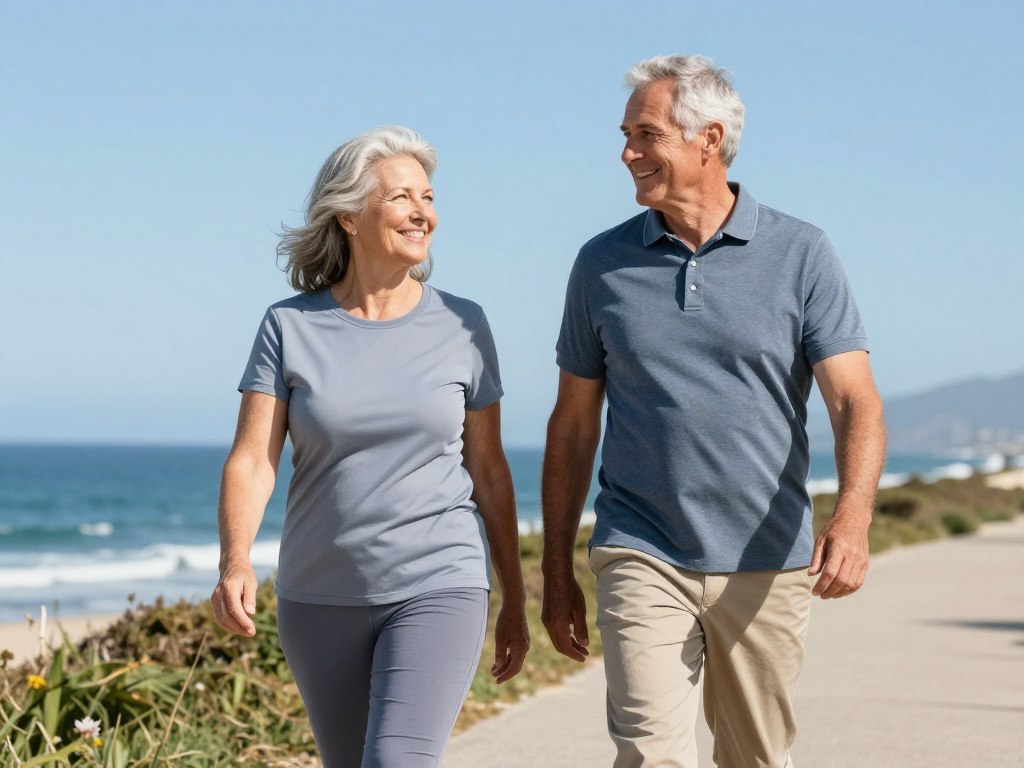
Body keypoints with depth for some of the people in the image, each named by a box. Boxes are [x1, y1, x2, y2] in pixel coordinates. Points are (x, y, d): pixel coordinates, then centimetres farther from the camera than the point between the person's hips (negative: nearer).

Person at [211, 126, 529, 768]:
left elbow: (489, 471, 7)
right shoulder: (290, 328, -2)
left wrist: (515, 602, 10)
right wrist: (236, 563, -27)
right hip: (320, 597, 2)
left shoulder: (462, 326, 1)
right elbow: (252, 460, -9)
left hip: (437, 589, -2)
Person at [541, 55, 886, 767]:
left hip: (767, 566, 0)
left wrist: (852, 519, -27)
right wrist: (557, 571, 10)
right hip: (643, 559, 0)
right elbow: (573, 426, 11)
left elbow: (856, 401, -9)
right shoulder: (603, 264, 5)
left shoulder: (799, 254, -1)